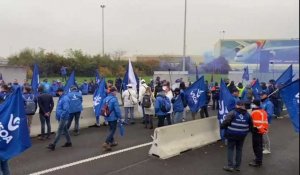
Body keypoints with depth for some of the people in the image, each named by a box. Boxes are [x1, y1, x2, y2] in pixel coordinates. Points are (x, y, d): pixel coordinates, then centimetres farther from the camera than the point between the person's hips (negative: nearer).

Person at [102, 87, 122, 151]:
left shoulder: (105, 98, 3)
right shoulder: (114, 99, -20)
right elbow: (117, 109, -20)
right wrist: (120, 117, -10)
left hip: (108, 117, 8)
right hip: (113, 117, -8)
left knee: (111, 129, 22)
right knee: (113, 130, 1)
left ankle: (112, 141, 32)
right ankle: (106, 143, -7)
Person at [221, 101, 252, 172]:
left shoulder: (232, 113, -10)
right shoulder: (247, 114, 6)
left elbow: (226, 121, -19)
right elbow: (250, 125, 11)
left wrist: (222, 126, -2)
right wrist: (247, 130, 25)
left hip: (232, 134, -4)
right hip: (242, 135, 5)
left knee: (230, 149, 5)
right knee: (239, 149, 15)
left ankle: (230, 165, 4)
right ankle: (237, 166, 22)